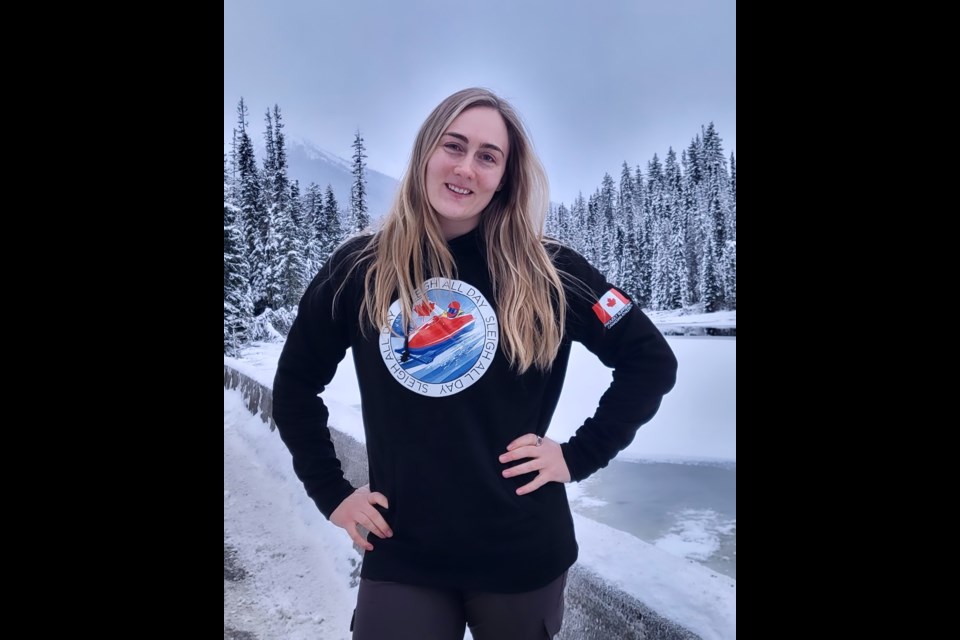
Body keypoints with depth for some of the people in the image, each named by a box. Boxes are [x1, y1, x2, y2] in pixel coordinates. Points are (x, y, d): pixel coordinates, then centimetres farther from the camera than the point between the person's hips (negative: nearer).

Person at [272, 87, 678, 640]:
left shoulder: (546, 271, -9)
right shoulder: (359, 269, -4)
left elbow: (652, 361, -2)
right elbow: (296, 384, 8)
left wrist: (579, 456, -7)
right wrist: (331, 491, 4)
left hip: (522, 551, 1)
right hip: (400, 556, 1)